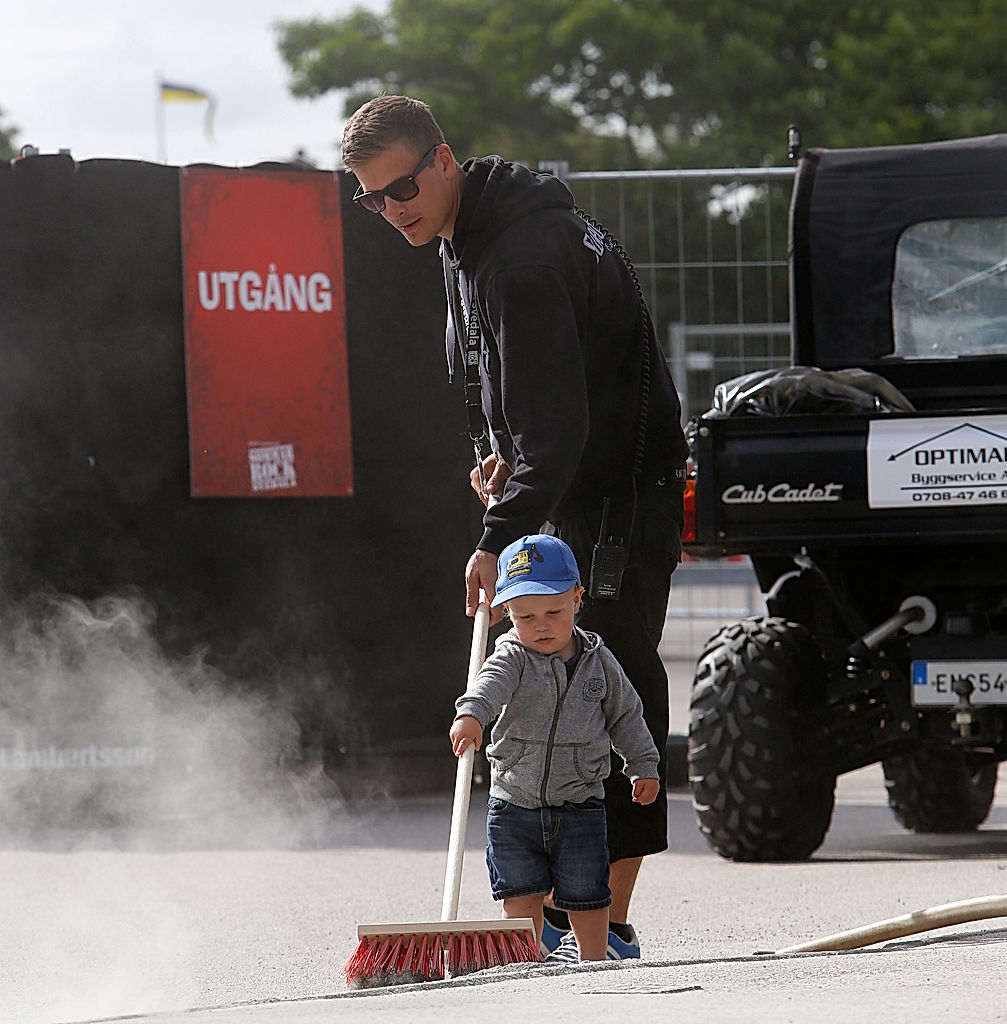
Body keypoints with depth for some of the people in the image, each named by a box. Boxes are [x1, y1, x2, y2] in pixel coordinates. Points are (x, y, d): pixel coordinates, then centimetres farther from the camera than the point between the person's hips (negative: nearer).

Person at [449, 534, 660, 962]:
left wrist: (644, 767, 15)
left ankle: (592, 957, 22)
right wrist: (471, 714, -51)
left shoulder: (598, 662, 1)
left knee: (586, 895, 4)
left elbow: (625, 715, 14)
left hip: (579, 804, 0)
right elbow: (491, 682, -30)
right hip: (513, 805, 0)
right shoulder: (513, 657, -8)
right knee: (522, 895, 6)